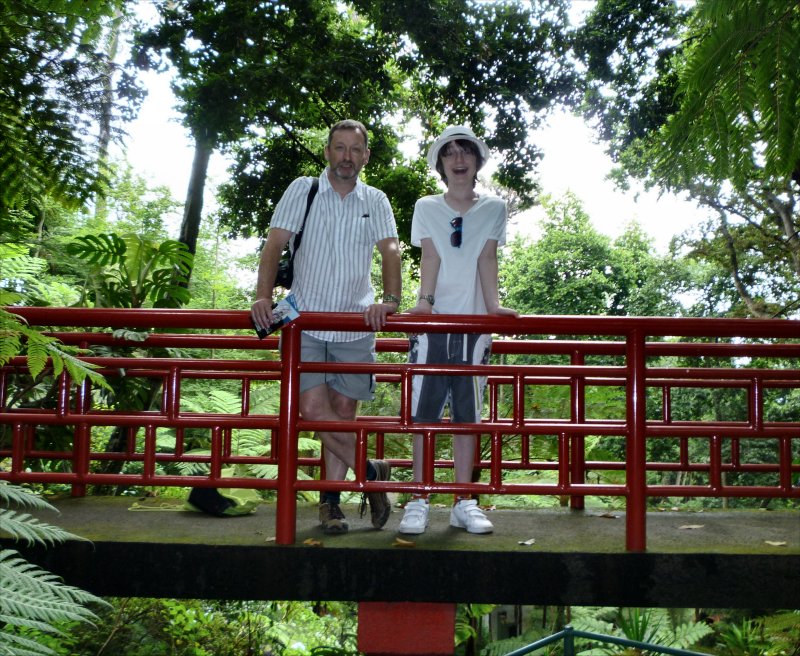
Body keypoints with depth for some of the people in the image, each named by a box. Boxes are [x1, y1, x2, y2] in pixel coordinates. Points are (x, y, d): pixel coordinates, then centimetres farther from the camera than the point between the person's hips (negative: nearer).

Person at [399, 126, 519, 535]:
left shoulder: (493, 208, 9)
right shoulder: (426, 207, 8)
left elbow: (487, 259, 0)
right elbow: (430, 257, -3)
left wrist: (493, 305, -13)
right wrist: (425, 300, -18)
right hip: (434, 320, -1)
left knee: (467, 412, 3)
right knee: (424, 410, -4)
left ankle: (463, 502, 10)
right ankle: (419, 501, 3)